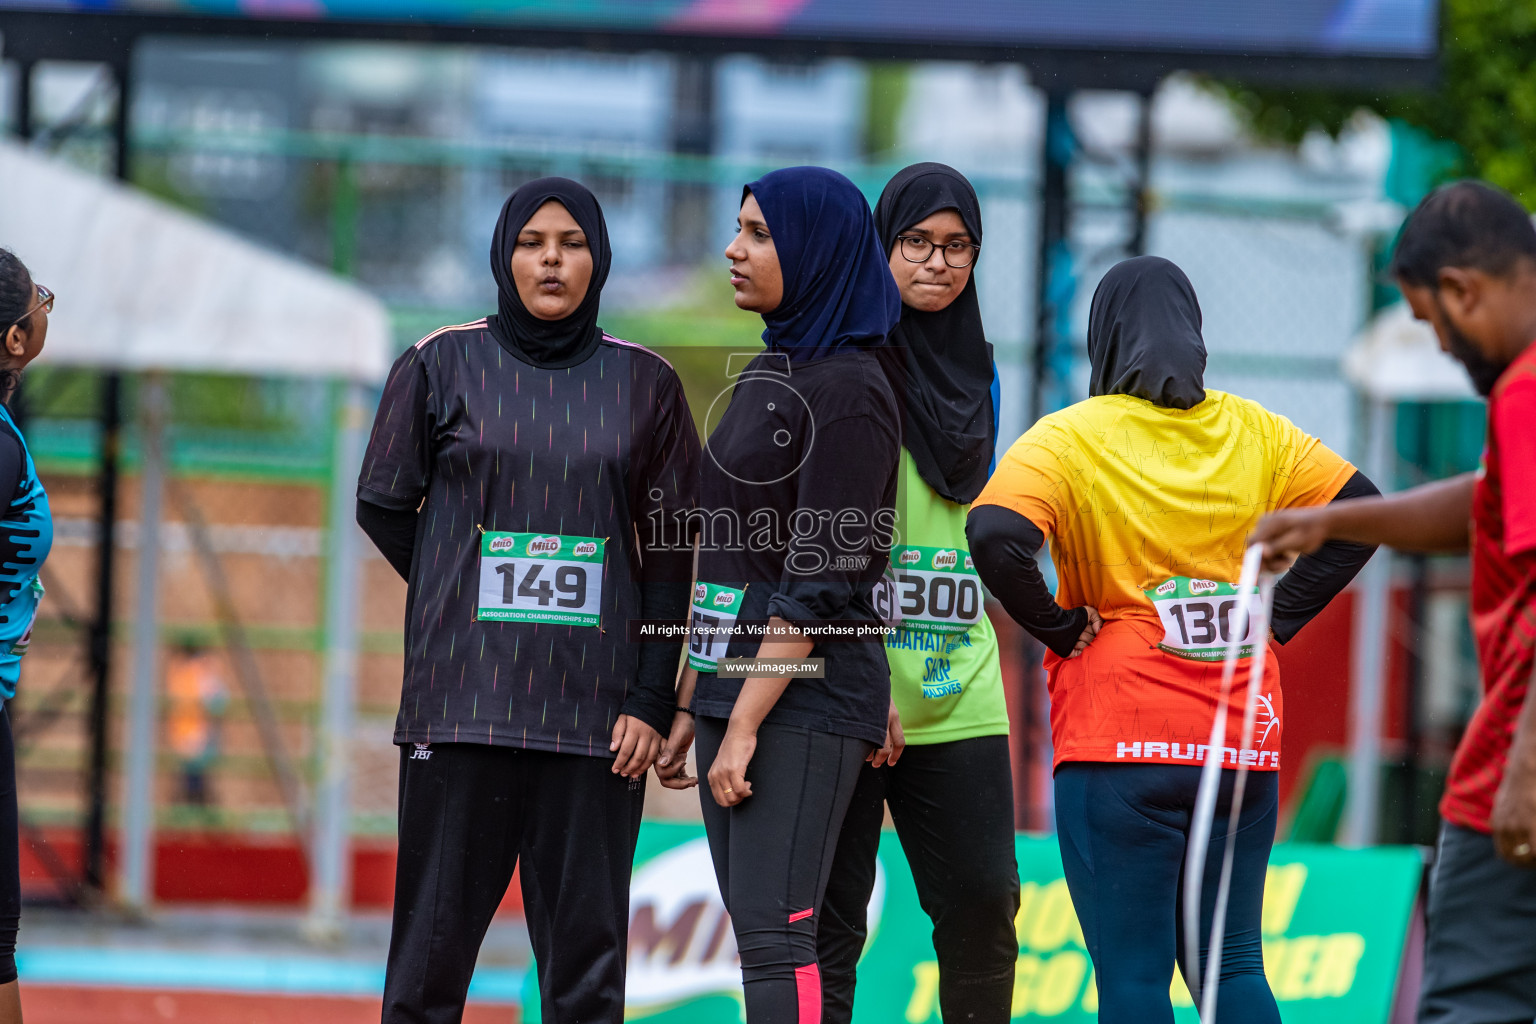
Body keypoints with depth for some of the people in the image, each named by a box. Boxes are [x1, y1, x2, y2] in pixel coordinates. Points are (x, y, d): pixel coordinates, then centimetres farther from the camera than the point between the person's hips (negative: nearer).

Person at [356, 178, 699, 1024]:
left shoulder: (644, 384, 8)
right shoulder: (443, 366, 6)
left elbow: (672, 550, 7)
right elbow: (383, 506, 12)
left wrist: (651, 700, 0)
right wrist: (465, 599, 8)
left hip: (594, 712, 1)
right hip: (462, 701, -1)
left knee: (587, 953, 0)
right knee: (433, 949, -2)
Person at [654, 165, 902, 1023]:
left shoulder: (847, 390, -11)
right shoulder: (766, 375, 16)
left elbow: (821, 578, -16)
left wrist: (746, 725, -19)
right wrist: (692, 706, 19)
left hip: (806, 691, -9)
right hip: (735, 683, 9)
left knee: (775, 934, -15)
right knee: (759, 934, 7)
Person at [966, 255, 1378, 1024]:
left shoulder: (1071, 437, -7)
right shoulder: (1253, 432, 7)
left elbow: (996, 535, -22)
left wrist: (1059, 628, -8)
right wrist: (1277, 615, 8)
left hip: (1120, 746, -4)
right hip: (1242, 746, 4)